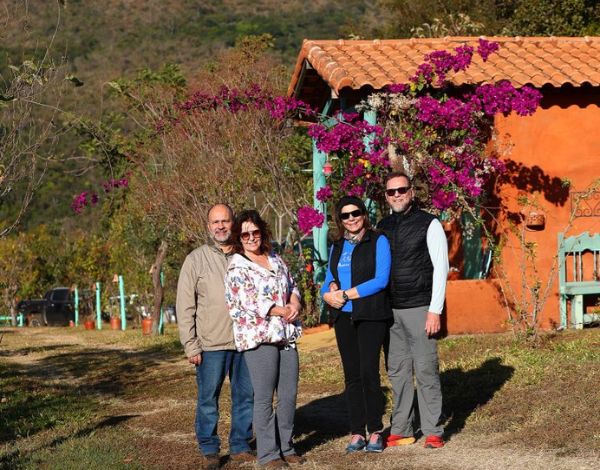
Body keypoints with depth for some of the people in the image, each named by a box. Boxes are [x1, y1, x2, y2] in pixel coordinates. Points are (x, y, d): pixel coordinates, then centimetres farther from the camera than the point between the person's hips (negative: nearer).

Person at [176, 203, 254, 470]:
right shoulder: (196, 260, 1)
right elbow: (185, 306, -1)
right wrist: (191, 345, -6)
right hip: (211, 345, -3)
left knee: (245, 396, 8)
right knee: (208, 398, 2)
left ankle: (240, 446, 20)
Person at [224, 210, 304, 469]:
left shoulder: (276, 260, 14)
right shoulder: (237, 268, -7)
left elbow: (292, 287, 19)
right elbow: (252, 303, -14)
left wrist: (295, 304, -3)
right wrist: (284, 311, -10)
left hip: (286, 336, 6)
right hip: (258, 338, -6)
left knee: (289, 394, 8)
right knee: (264, 397, -3)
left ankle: (286, 446, 19)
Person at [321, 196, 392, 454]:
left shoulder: (378, 241, -1)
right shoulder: (337, 247, 15)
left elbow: (381, 280, -11)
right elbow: (328, 281, 15)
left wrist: (346, 294, -12)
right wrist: (329, 293, -9)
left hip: (371, 316, -5)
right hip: (343, 317, 5)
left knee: (369, 372, -10)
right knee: (352, 375, 5)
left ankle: (375, 432, -2)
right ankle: (357, 433, 8)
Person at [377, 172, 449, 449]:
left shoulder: (429, 224, -3)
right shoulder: (383, 227, 12)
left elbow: (440, 268, -6)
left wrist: (435, 311, -12)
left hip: (420, 309, -5)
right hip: (391, 310, 5)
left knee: (426, 371, -4)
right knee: (397, 371, 6)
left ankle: (433, 432, 1)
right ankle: (401, 431, 12)